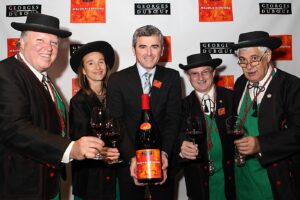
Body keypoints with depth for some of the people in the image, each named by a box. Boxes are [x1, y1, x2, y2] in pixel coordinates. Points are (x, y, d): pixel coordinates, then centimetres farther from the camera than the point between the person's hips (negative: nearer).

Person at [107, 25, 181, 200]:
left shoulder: (172, 78, 1)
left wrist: (165, 153, -20)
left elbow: (173, 119, -5)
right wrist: (132, 157, -22)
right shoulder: (117, 80, -3)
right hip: (128, 160, 0)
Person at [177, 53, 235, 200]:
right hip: (199, 176, 0)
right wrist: (182, 149, -33)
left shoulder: (231, 97, -3)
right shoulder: (184, 105, -3)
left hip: (230, 173, 0)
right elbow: (180, 138, -11)